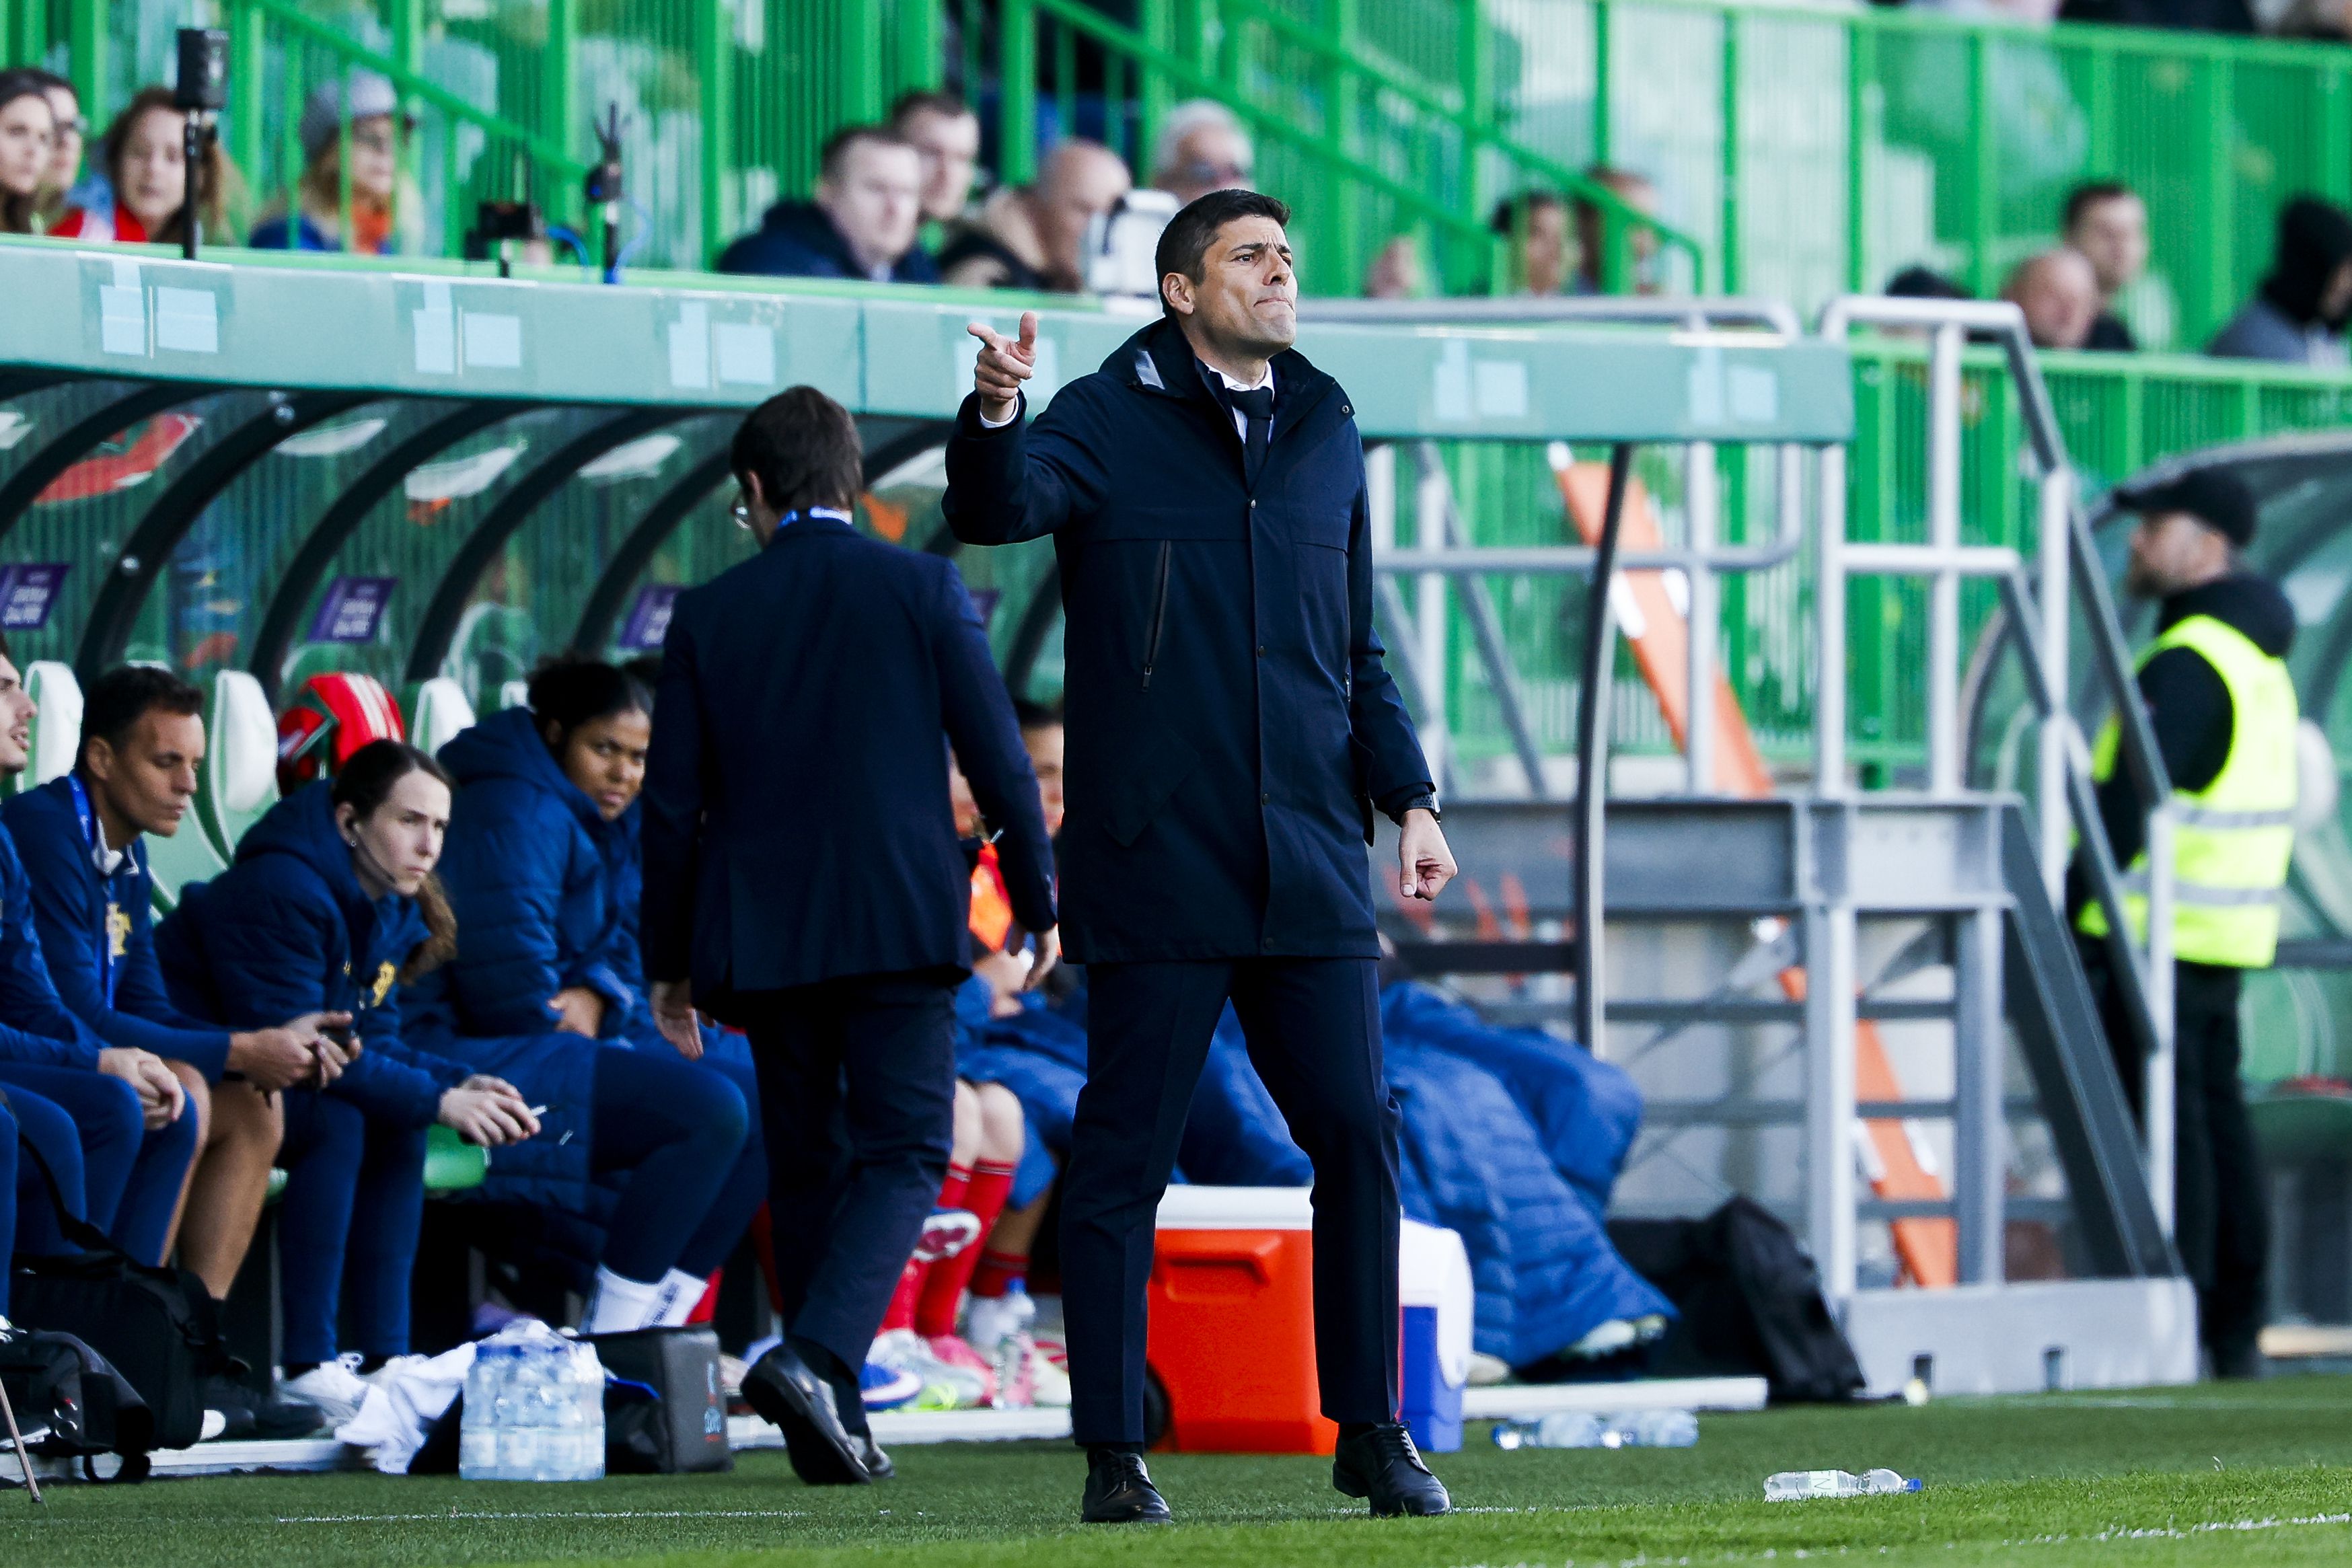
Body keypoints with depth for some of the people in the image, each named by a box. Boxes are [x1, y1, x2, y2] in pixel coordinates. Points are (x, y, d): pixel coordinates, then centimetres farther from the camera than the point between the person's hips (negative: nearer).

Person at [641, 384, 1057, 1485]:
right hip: (901, 924, -2)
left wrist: (669, 962, 11)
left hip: (762, 934, 2)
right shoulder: (923, 589, -1)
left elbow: (673, 804, 3)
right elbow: (997, 757, -1)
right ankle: (816, 1355, -25)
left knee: (805, 1167, 11)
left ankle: (833, 1428, 11)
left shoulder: (709, 616, 3)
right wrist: (1037, 900, 10)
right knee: (903, 1155, -2)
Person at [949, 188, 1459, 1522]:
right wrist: (994, 420, -41)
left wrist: (1408, 794, 12)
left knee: (1359, 1135, 2)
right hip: (1158, 866, -5)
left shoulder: (1324, 433, 16)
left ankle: (1372, 1431, 12)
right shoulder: (1110, 423, -1)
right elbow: (998, 509, -20)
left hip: (1310, 863, 5)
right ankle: (1115, 1450, 3)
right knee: (1126, 1153, -2)